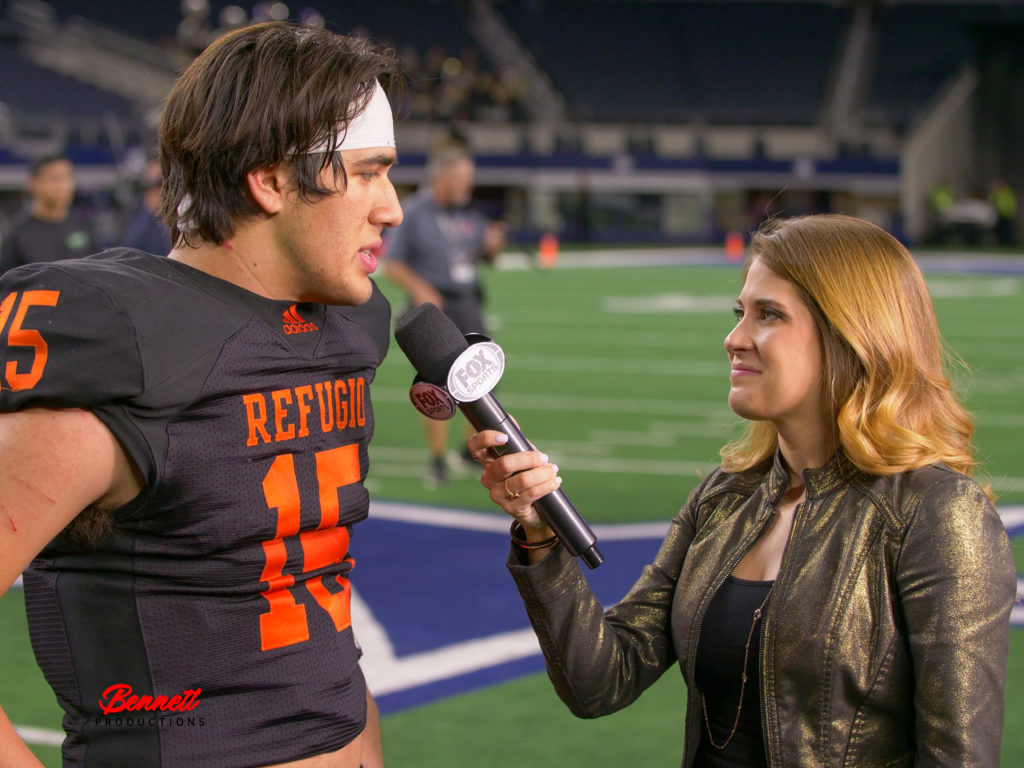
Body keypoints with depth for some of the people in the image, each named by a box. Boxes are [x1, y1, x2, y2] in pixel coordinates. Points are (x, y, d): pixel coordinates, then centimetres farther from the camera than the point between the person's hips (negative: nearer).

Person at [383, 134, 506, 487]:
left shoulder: (469, 213, 9)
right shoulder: (413, 213, -6)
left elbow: (487, 256, 20)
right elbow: (392, 263, -7)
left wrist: (492, 245, -4)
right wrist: (419, 289, -22)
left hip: (467, 304, 5)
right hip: (432, 308, -5)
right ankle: (437, 458, 6)